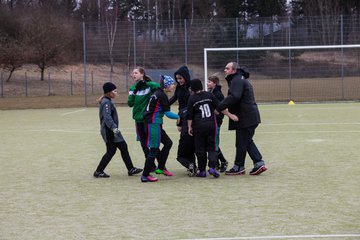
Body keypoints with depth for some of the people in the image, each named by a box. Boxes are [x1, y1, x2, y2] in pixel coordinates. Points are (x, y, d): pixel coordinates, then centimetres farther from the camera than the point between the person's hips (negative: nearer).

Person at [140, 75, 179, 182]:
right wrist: (180, 117, -5)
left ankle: (161, 168, 21)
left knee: (168, 142, 16)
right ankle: (145, 175, -3)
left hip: (152, 124, 10)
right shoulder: (162, 95, -14)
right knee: (154, 149, -6)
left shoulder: (157, 93, 14)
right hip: (154, 124, -10)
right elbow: (167, 113, -13)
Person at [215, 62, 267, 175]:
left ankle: (239, 167, 8)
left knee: (241, 142, -1)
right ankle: (259, 163, 12)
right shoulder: (241, 80, 22)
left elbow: (234, 97, -28)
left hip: (245, 118, -10)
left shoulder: (237, 80, -14)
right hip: (250, 116, 10)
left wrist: (219, 108, -27)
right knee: (247, 141, 15)